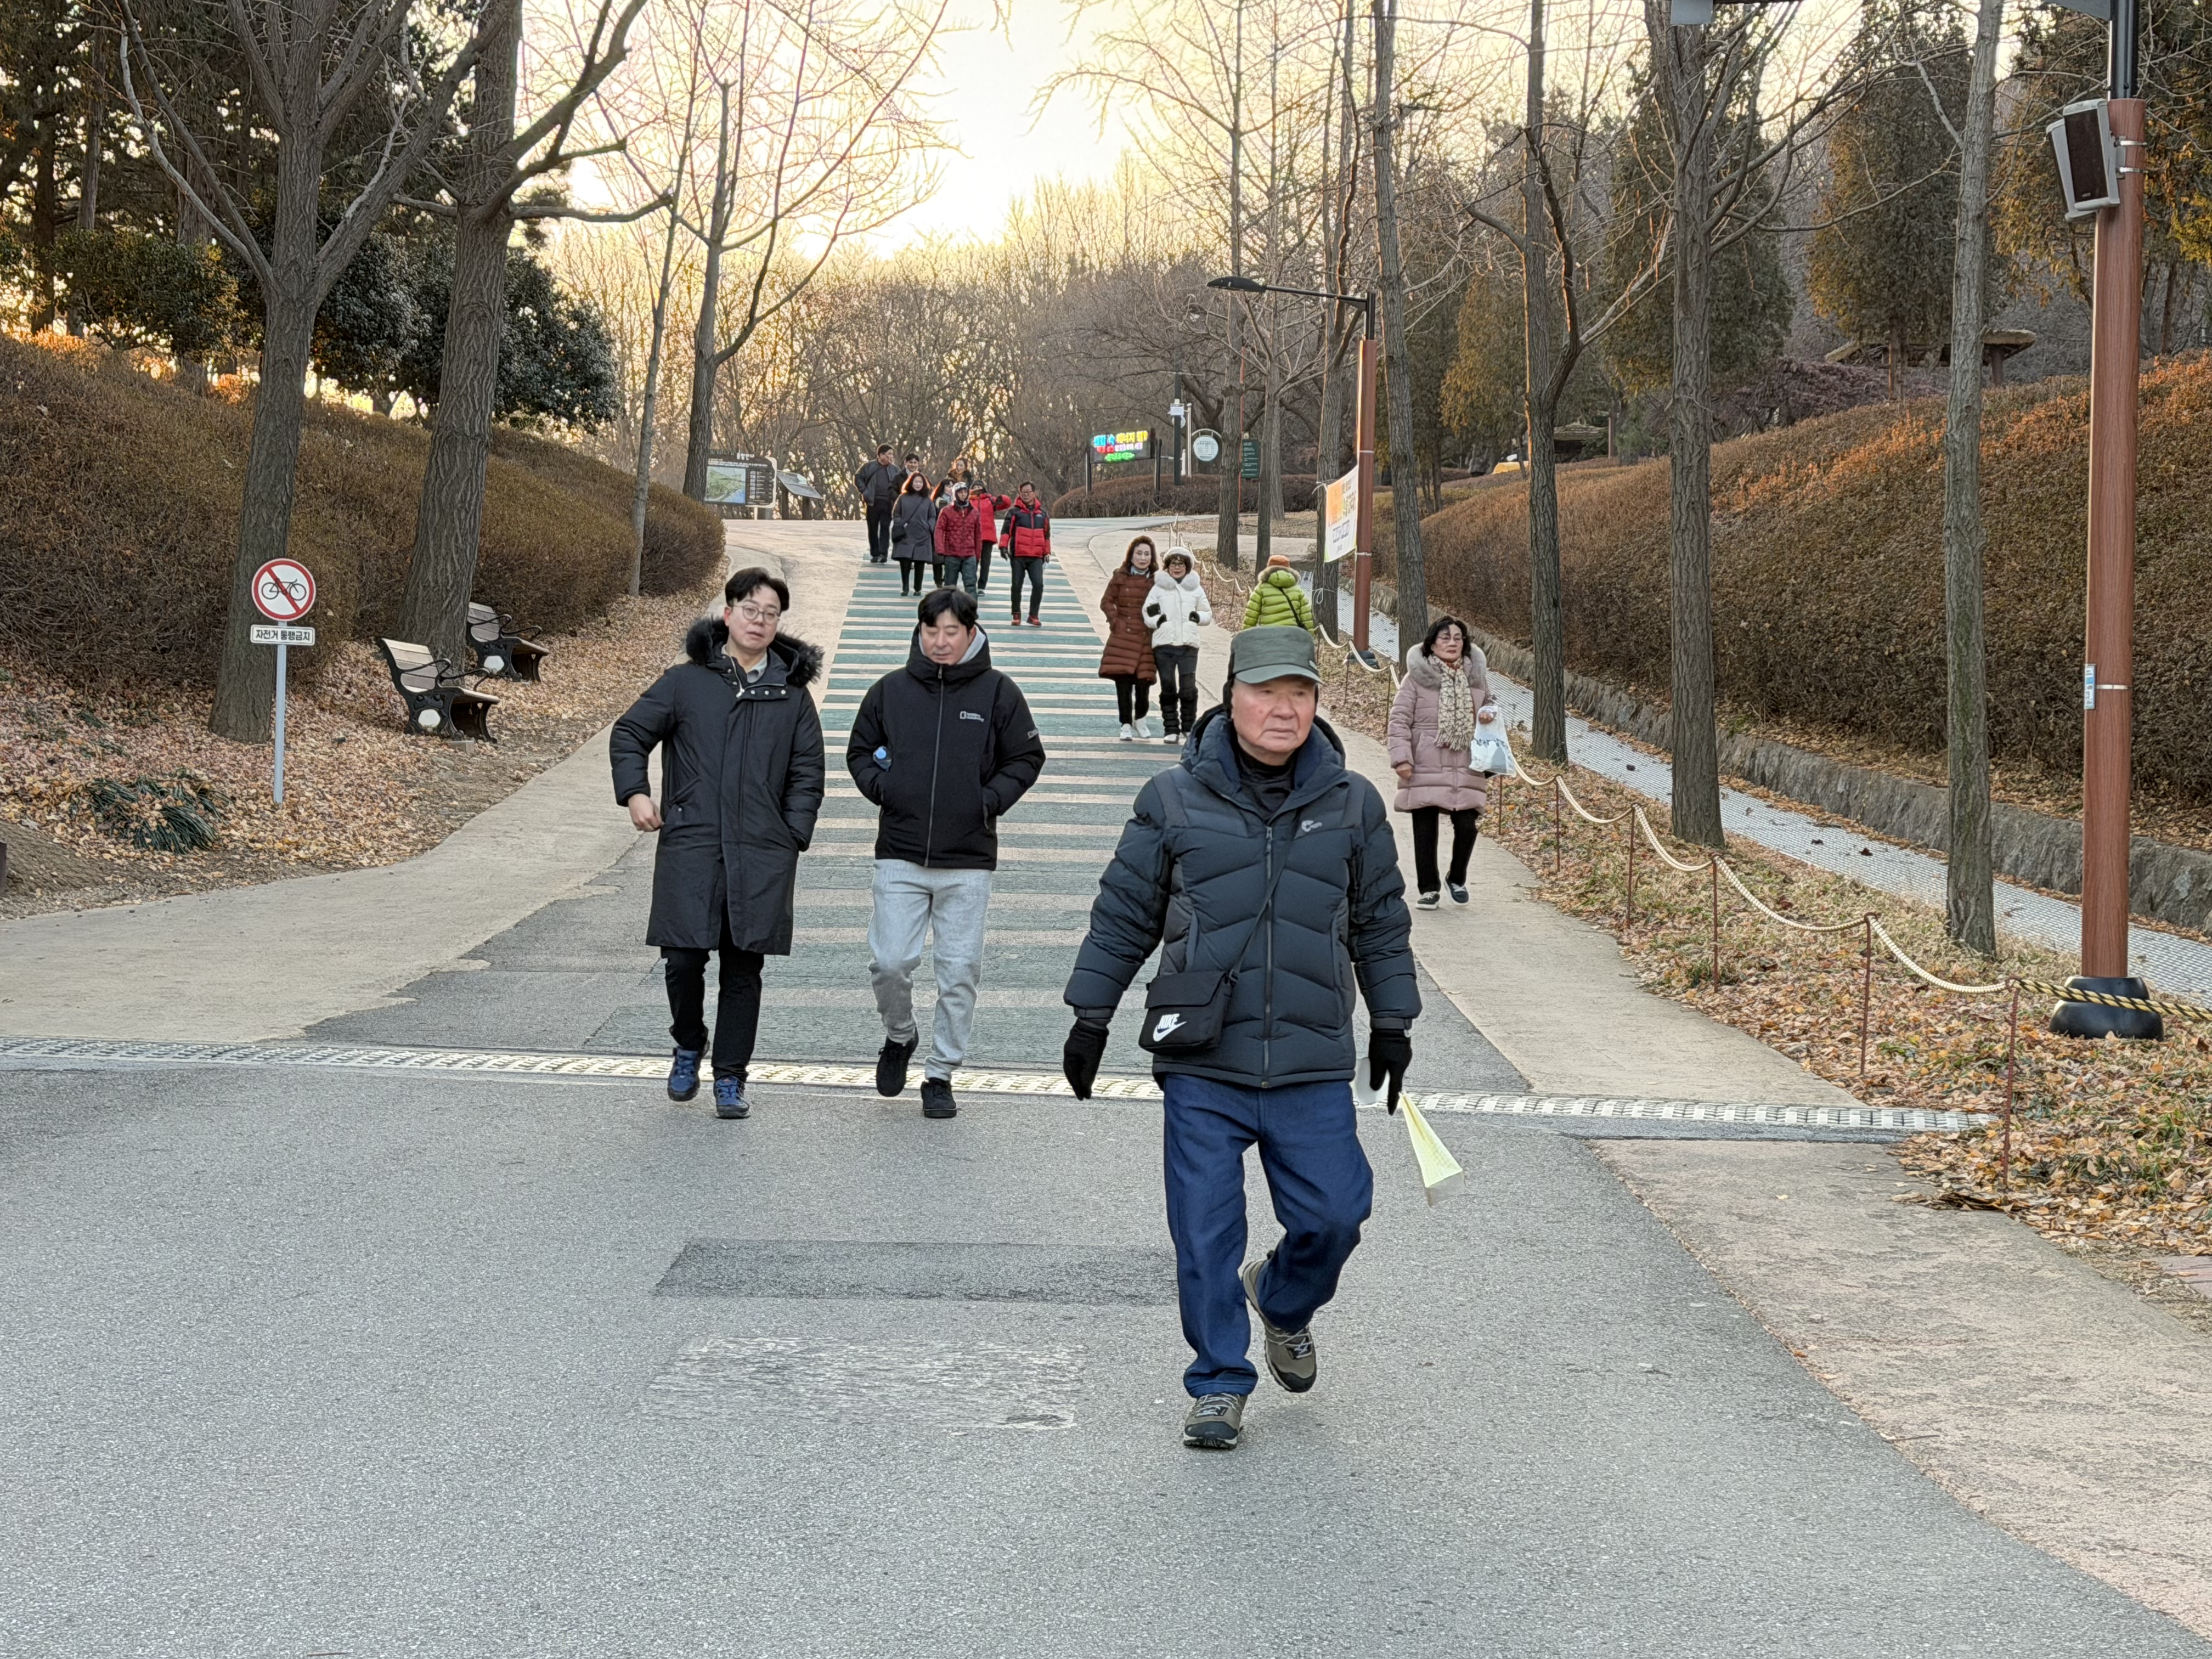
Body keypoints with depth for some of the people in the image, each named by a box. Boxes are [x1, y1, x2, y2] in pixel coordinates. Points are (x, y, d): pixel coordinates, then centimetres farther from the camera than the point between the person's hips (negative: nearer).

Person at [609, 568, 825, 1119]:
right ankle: (688, 1047, 23)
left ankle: (730, 1076, 14)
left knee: (744, 967, 3)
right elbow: (629, 734, 12)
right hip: (689, 846, -1)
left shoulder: (792, 694, 10)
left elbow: (807, 774, 13)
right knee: (684, 958, -4)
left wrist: (793, 836, 3)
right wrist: (635, 792, -2)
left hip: (762, 855, 1)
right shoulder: (685, 681, 6)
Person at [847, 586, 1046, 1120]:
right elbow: (859, 752, 16)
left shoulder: (998, 693, 0)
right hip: (900, 856, 1)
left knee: (960, 972, 2)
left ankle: (941, 1074, 16)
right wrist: (881, 787, -3)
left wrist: (990, 800, -6)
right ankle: (899, 1037, 24)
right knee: (890, 962, -6)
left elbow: (1027, 759, 8)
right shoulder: (890, 691, 4)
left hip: (969, 860, -1)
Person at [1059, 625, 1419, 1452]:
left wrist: (1392, 1024, 14)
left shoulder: (1352, 805, 6)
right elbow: (1123, 916, 7)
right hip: (1202, 1069, -1)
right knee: (1205, 1231, 0)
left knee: (1334, 1215, 1)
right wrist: (1091, 1018, 7)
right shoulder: (1175, 801, 0)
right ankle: (1218, 1384, 17)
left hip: (1313, 1070, 1)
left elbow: (1382, 924, 15)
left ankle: (1282, 1299, 35)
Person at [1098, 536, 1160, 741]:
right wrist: (1115, 621, -3)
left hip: (1147, 639, 1)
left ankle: (1140, 720, 23)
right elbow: (1106, 601, 7)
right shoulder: (1120, 578, 3)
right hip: (1123, 637, 0)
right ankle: (1126, 725, 4)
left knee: (1144, 681, -1)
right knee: (1123, 681, -4)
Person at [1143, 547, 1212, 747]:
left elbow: (1208, 614, 20)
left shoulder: (1195, 588, 13)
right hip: (1164, 644, 0)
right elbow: (1147, 612, 9)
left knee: (1188, 688, -7)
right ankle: (1171, 729, 7)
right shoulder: (1159, 587, 10)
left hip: (1188, 644, 0)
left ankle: (1189, 727, 9)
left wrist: (1199, 617, -2)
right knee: (1168, 688, 0)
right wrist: (1156, 619, -12)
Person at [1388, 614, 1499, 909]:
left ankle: (1457, 878, 25)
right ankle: (1428, 888, 16)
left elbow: (1489, 703, 27)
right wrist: (1401, 757, -12)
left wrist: (1489, 713, 2)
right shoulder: (1418, 677, -5)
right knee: (1425, 830, 3)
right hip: (1425, 769, -3)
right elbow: (1399, 718, -4)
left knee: (1467, 827, -1)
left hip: (1465, 770, 3)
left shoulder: (1475, 675, 8)